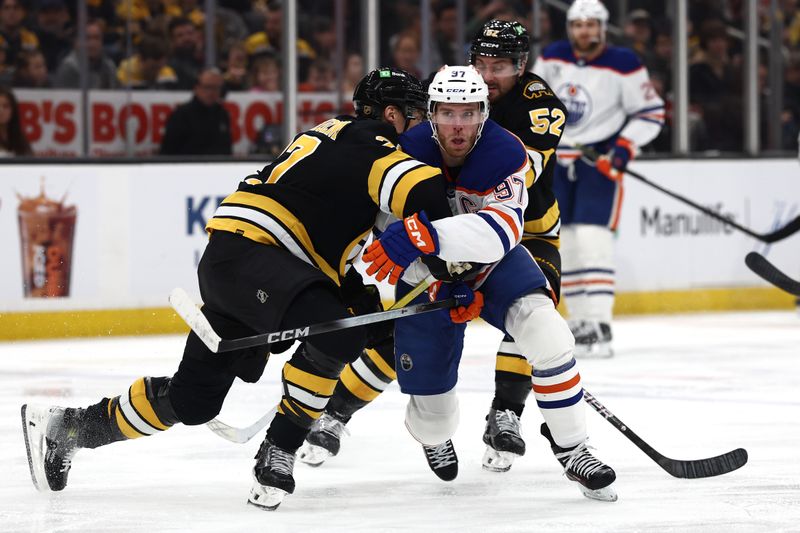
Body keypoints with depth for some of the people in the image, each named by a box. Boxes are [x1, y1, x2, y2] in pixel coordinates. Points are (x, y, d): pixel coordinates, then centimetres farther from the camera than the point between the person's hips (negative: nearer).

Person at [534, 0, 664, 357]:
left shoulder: (623, 65, -12)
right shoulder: (553, 58, 2)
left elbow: (651, 113, -8)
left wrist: (625, 147, -18)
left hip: (600, 161, -5)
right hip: (557, 159, 5)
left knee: (592, 237, -18)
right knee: (564, 243, 6)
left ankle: (598, 327, -20)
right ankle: (579, 321, 16)